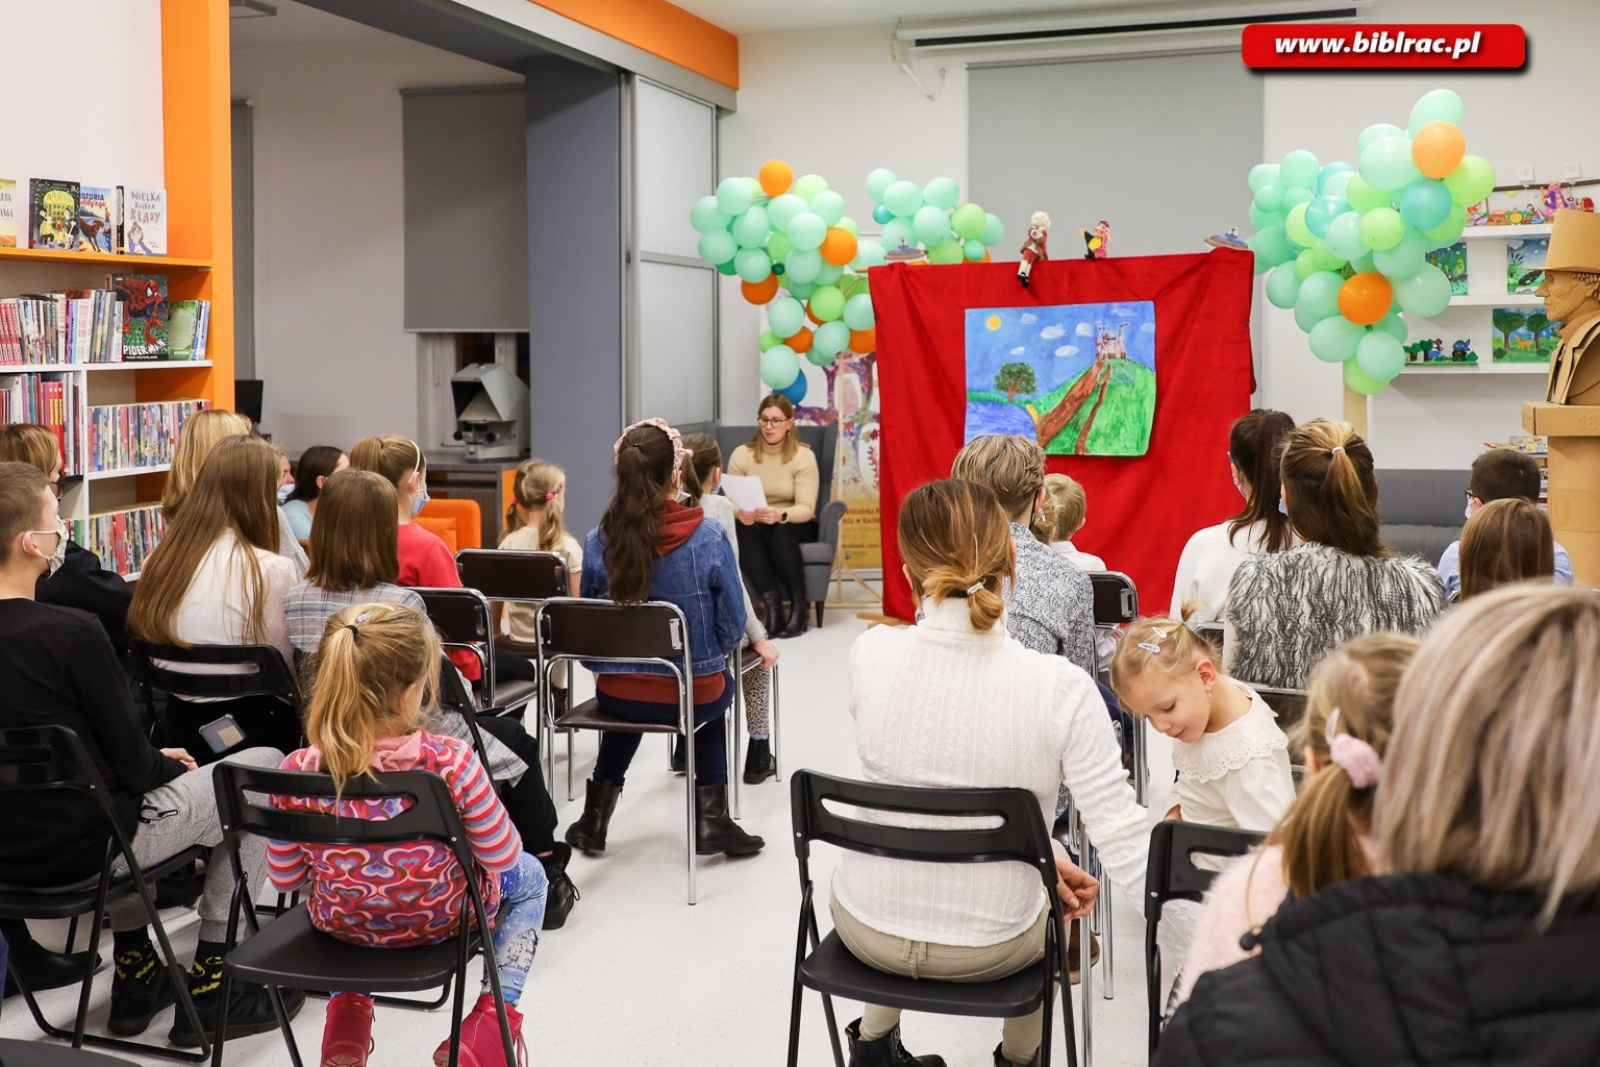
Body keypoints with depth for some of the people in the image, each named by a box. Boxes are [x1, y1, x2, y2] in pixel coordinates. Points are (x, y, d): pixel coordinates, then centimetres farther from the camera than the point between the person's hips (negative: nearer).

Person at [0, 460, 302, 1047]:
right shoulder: (71, 632, -24)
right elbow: (132, 761, -15)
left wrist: (154, 761, 13)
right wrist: (168, 765, 7)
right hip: (81, 851, -8)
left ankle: (135, 978, 35)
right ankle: (208, 989, 13)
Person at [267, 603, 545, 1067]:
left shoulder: (298, 771, -23)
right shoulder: (449, 763, -31)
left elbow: (284, 879, -8)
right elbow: (502, 859, -17)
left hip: (340, 922, 3)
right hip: (438, 923, -3)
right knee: (528, 877, 29)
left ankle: (347, 1010, 29)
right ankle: (495, 1010, 14)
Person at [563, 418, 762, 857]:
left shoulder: (597, 542, -10)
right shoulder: (708, 539, -17)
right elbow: (731, 628, -8)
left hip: (615, 693, 2)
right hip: (691, 694, -2)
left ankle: (597, 811, 34)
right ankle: (710, 816, 29)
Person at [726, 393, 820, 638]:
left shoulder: (803, 456, -9)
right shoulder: (741, 455, -3)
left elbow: (806, 509, -17)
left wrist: (780, 515, -39)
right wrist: (741, 513, -33)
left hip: (794, 527, -2)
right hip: (754, 525, 2)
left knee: (779, 531, -36)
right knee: (742, 531, -33)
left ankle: (798, 607, -24)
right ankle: (772, 605, -34)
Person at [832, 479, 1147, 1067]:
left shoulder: (870, 654, -16)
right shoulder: (1060, 687, -24)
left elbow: (928, 778, -2)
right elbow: (1125, 843, -23)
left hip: (867, 930, 2)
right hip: (988, 950, -1)